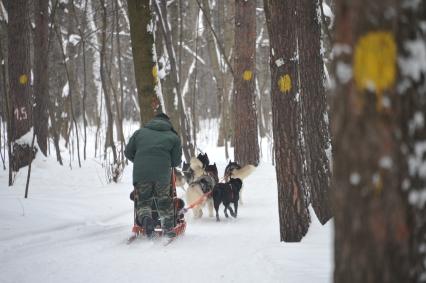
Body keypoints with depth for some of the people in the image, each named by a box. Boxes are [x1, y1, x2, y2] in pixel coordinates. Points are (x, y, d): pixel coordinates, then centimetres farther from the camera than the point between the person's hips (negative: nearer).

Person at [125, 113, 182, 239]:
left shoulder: (140, 132, 17)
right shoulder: (173, 137, 12)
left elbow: (128, 152, 19)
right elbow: (176, 161, 9)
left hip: (141, 174, 0)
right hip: (162, 175, 0)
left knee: (143, 201, 12)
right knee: (164, 202, 18)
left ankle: (145, 218, -17)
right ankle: (168, 229, 14)